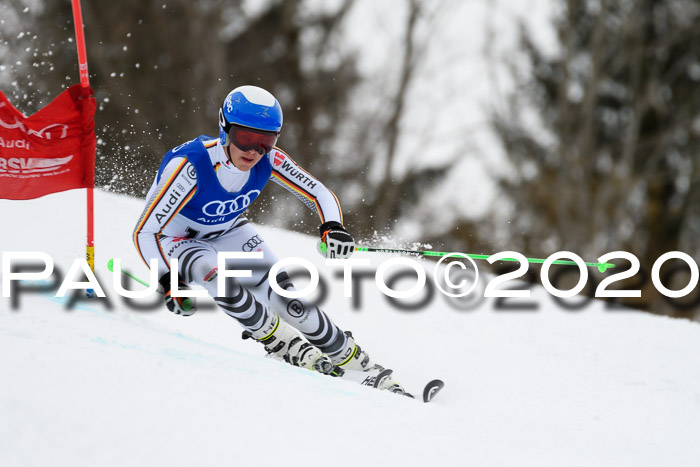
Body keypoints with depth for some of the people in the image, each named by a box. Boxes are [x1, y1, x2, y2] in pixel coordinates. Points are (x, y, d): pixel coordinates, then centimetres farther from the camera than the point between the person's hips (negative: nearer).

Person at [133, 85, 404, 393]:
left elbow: (319, 194, -13)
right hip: (175, 235, -4)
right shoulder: (189, 165, -38)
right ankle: (288, 347, -15)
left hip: (227, 230, 4)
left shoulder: (268, 160, -24)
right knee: (217, 277, -34)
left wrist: (332, 227, -34)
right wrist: (169, 283, -45)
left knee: (285, 296, -10)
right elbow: (145, 232, -33)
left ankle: (359, 365, 4)